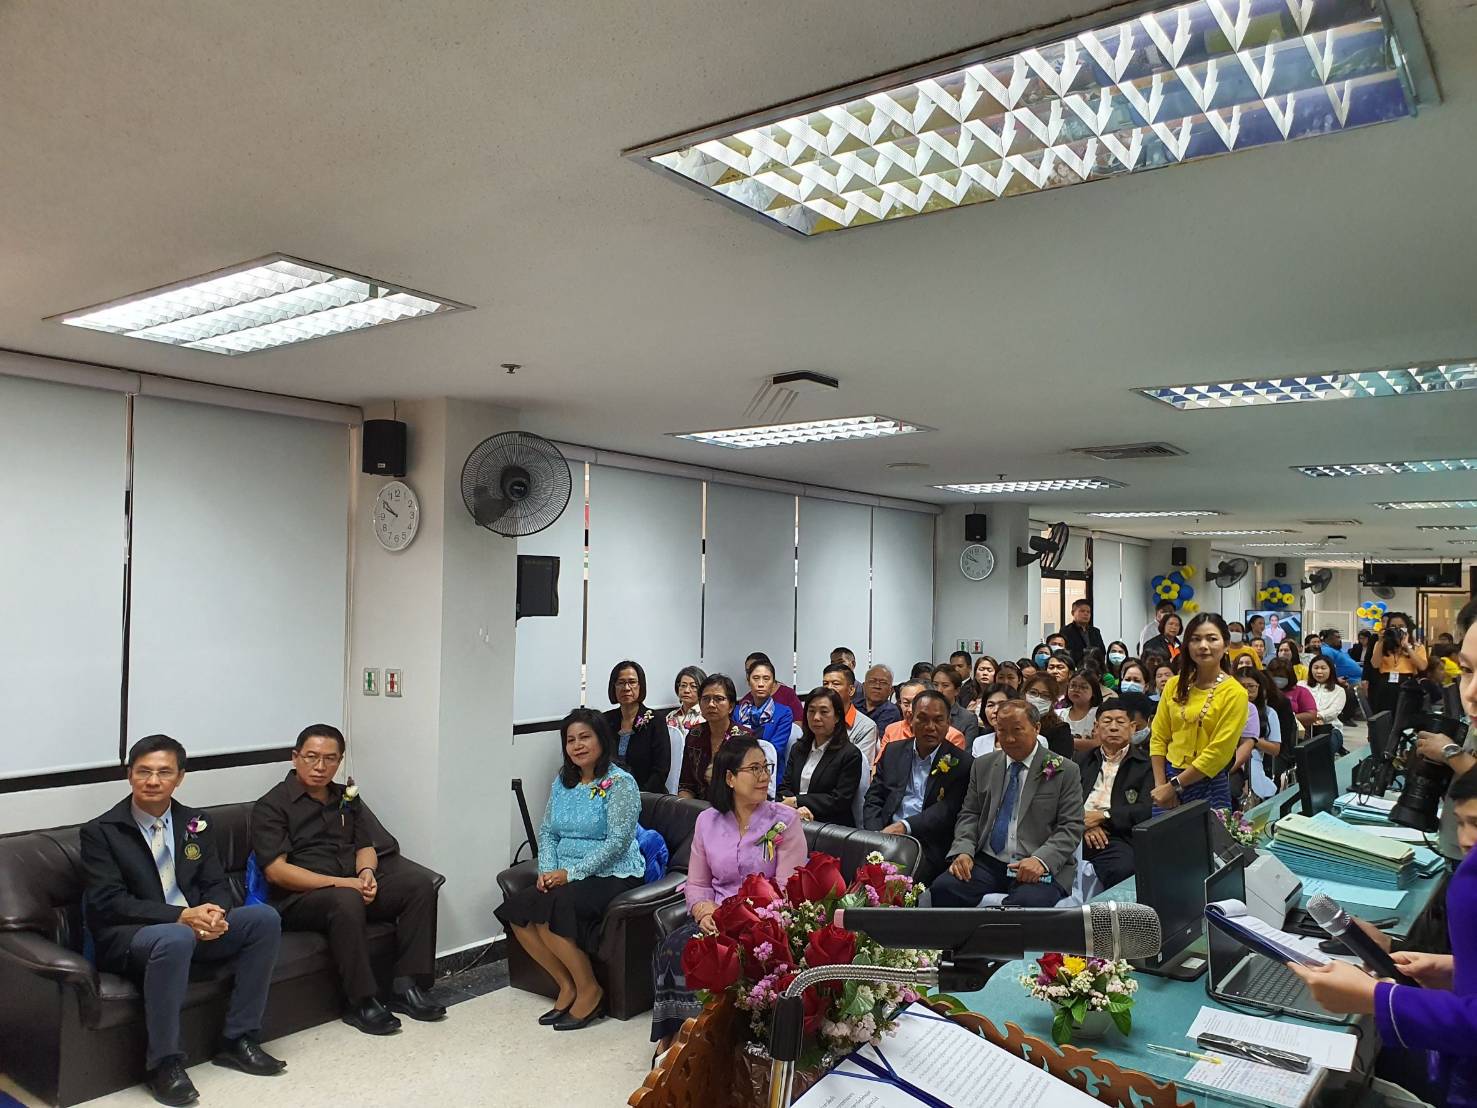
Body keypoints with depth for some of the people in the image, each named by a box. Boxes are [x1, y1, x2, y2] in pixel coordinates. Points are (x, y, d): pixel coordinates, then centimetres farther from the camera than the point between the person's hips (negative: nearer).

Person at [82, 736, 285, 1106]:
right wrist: (181, 916, -25)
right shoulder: (100, 832, -5)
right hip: (127, 937, -5)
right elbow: (108, 903, -14)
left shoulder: (196, 823, 10)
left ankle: (238, 1039, -6)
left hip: (193, 926, 5)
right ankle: (164, 1062, -21)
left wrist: (215, 912, -17)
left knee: (264, 918, -17)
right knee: (175, 938, -38)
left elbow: (217, 884, 9)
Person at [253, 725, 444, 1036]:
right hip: (297, 900, -6)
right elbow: (276, 871, -12)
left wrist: (366, 872, -8)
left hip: (353, 889, 6)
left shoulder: (347, 798, 18)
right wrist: (341, 883, -19)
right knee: (347, 900, -38)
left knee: (417, 881, -17)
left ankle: (406, 987, -17)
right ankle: (362, 1002, -25)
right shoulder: (271, 806, -2)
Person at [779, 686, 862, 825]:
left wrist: (796, 801, -8)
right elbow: (784, 787, 10)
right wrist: (796, 809, -13)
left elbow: (840, 800, -8)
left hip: (832, 825, -5)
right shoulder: (799, 748, 19)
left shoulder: (850, 754, -1)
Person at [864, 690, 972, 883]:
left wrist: (904, 826, -21)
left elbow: (946, 811, -7)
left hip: (927, 847, -3)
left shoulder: (961, 763, 4)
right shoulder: (893, 752, 17)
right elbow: (873, 800, 12)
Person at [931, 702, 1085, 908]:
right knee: (943, 888, -24)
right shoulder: (982, 766, 16)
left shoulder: (1065, 771, 4)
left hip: (1042, 867, -3)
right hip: (987, 862, 4)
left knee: (1027, 901, -37)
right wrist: (963, 851, -5)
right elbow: (969, 815, 15)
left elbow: (1071, 828, -2)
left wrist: (1041, 860, -19)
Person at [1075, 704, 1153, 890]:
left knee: (1121, 869, -36)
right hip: (1077, 832, 2)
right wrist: (1084, 824, -8)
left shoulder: (1145, 763, 12)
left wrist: (1102, 816, -7)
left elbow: (1146, 810, -1)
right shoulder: (1082, 759, 24)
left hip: (1116, 836, -2)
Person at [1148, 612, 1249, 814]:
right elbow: (1159, 738, 4)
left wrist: (1174, 786, -12)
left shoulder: (1234, 693, -9)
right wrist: (1161, 785, -6)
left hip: (1209, 785, -4)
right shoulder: (1175, 685, 4)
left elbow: (1218, 753, -13)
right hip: (1169, 777, 4)